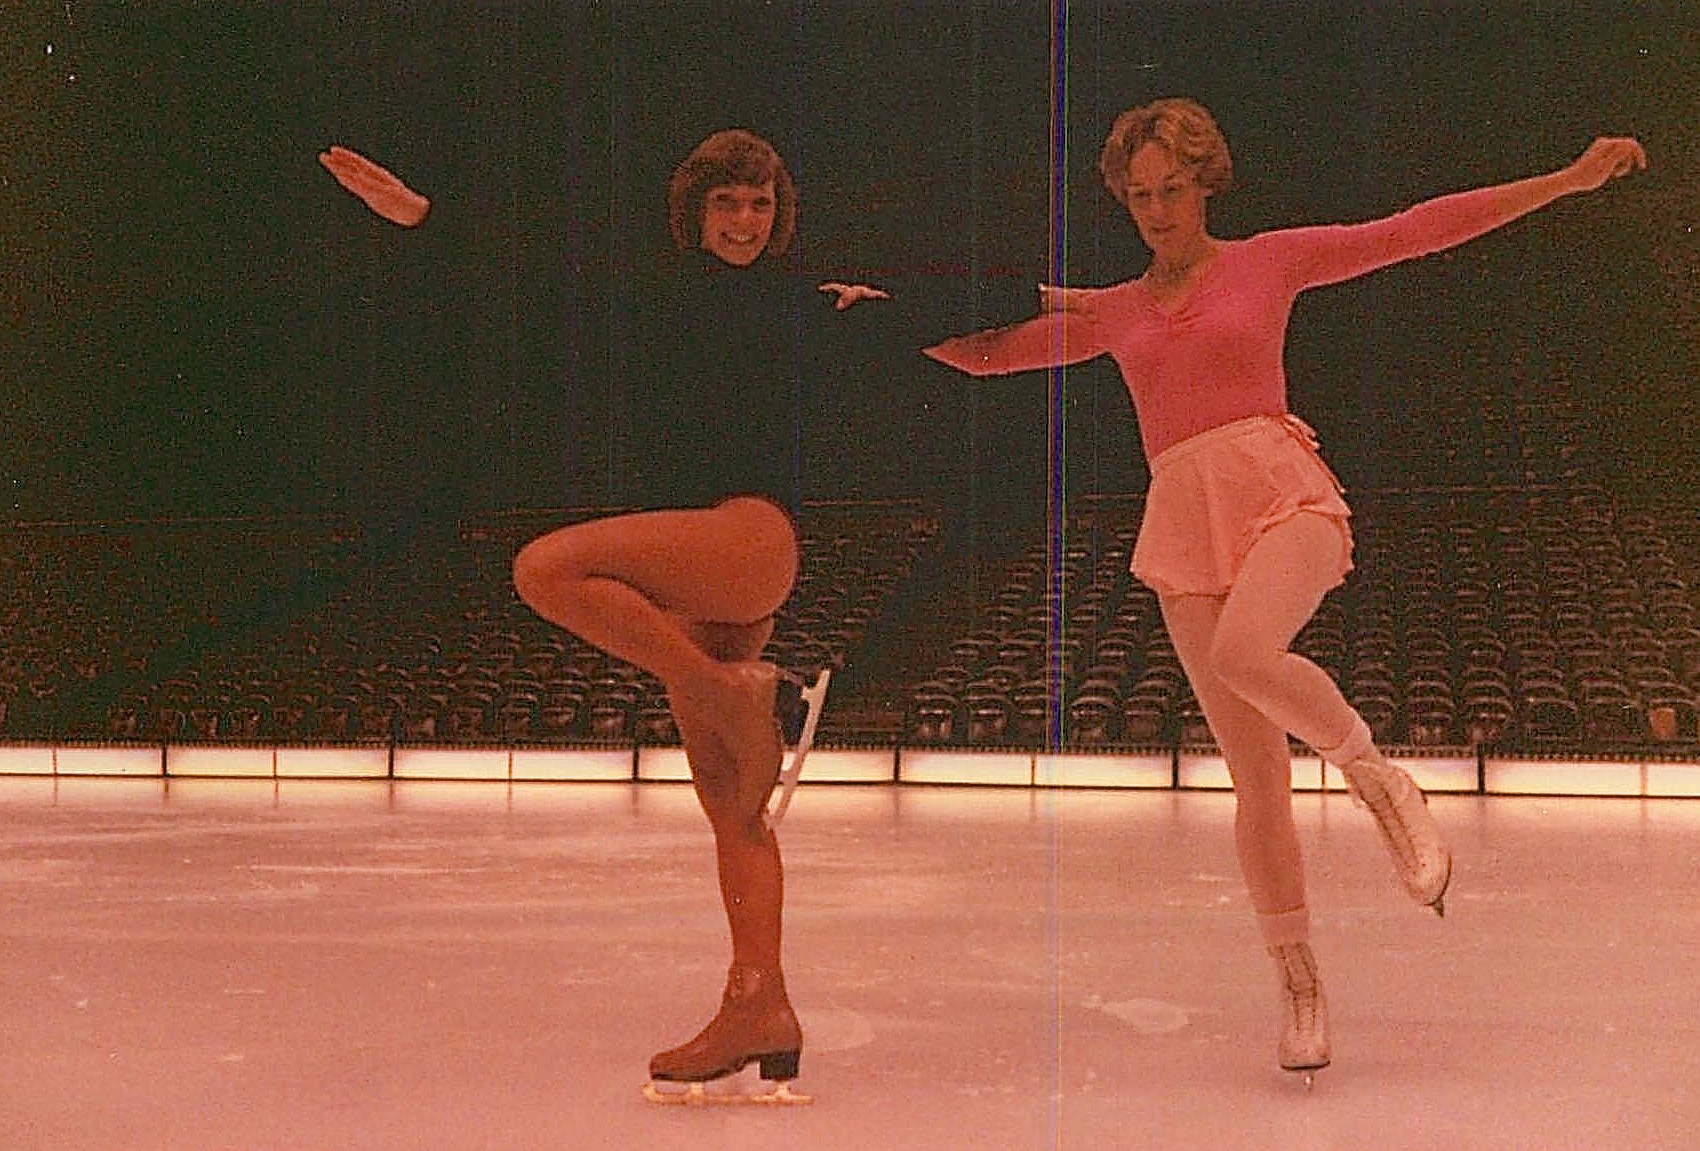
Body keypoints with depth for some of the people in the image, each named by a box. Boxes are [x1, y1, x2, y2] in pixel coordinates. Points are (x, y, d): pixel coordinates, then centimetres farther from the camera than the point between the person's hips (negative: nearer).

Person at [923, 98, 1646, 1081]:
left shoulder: (1267, 262, 12)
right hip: (1187, 522, 3)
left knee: (1243, 652, -36)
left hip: (1280, 491, -3)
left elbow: (1415, 231, 9)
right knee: (1258, 775, -2)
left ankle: (1374, 772, -10)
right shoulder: (1112, 312, 20)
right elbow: (986, 354, 25)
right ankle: (1299, 981, 8)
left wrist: (1571, 179, 6)